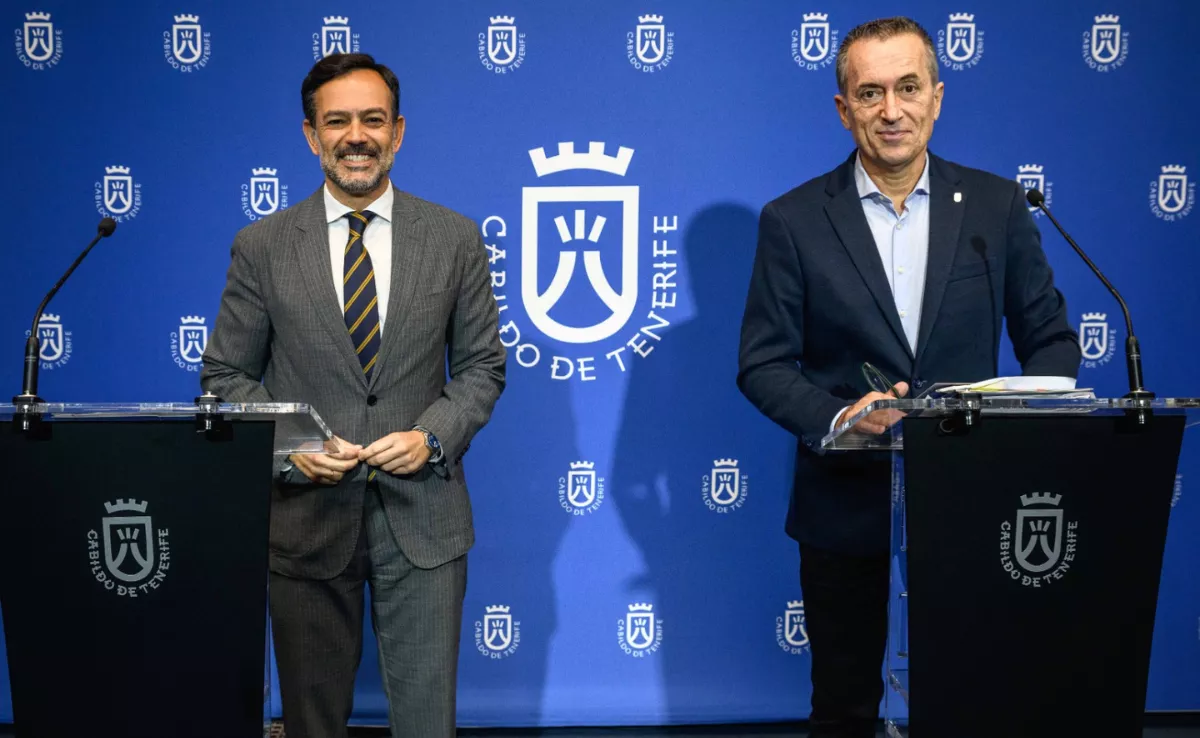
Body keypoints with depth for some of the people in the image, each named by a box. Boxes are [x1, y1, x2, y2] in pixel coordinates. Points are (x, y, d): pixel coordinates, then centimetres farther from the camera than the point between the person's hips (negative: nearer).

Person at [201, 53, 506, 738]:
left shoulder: (455, 239, 3)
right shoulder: (262, 246, 1)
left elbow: (482, 366, 7)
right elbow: (227, 375, 4)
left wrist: (433, 435, -11)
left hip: (422, 516, 0)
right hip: (306, 517, 0)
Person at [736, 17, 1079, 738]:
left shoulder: (998, 206, 0)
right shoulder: (794, 220, -3)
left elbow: (1051, 339, 5)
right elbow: (763, 365, -4)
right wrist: (838, 416, -22)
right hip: (848, 507, -1)